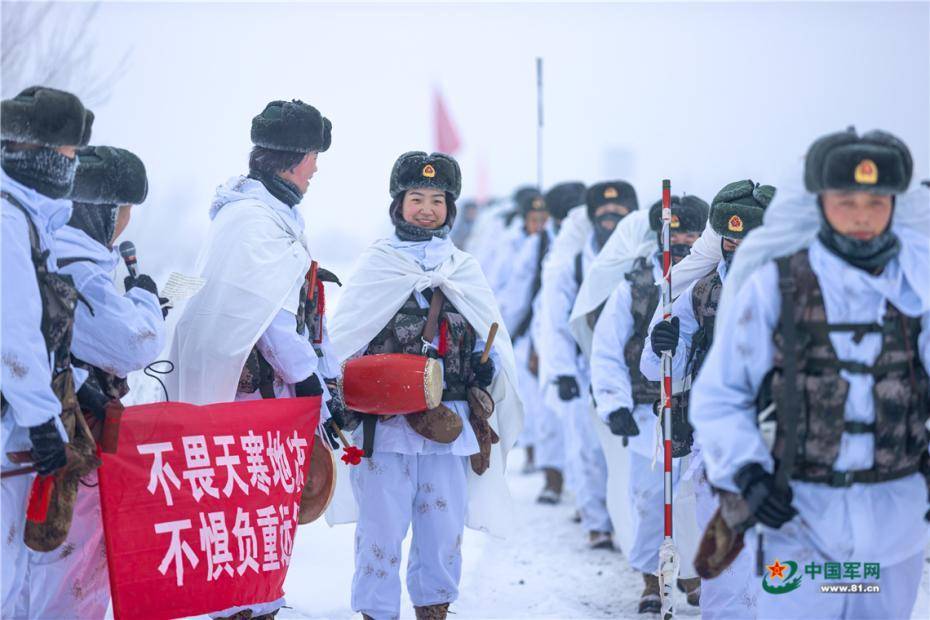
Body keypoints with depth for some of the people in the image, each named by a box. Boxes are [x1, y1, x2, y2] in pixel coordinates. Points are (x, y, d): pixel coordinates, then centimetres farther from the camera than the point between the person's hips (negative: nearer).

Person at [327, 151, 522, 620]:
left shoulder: (465, 270, 14)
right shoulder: (375, 265, 6)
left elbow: (493, 339, 19)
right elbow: (343, 341, 3)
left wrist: (486, 365, -1)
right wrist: (343, 394, -8)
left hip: (449, 422, 3)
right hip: (384, 421, -3)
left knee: (444, 523, 7)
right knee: (382, 523, -3)